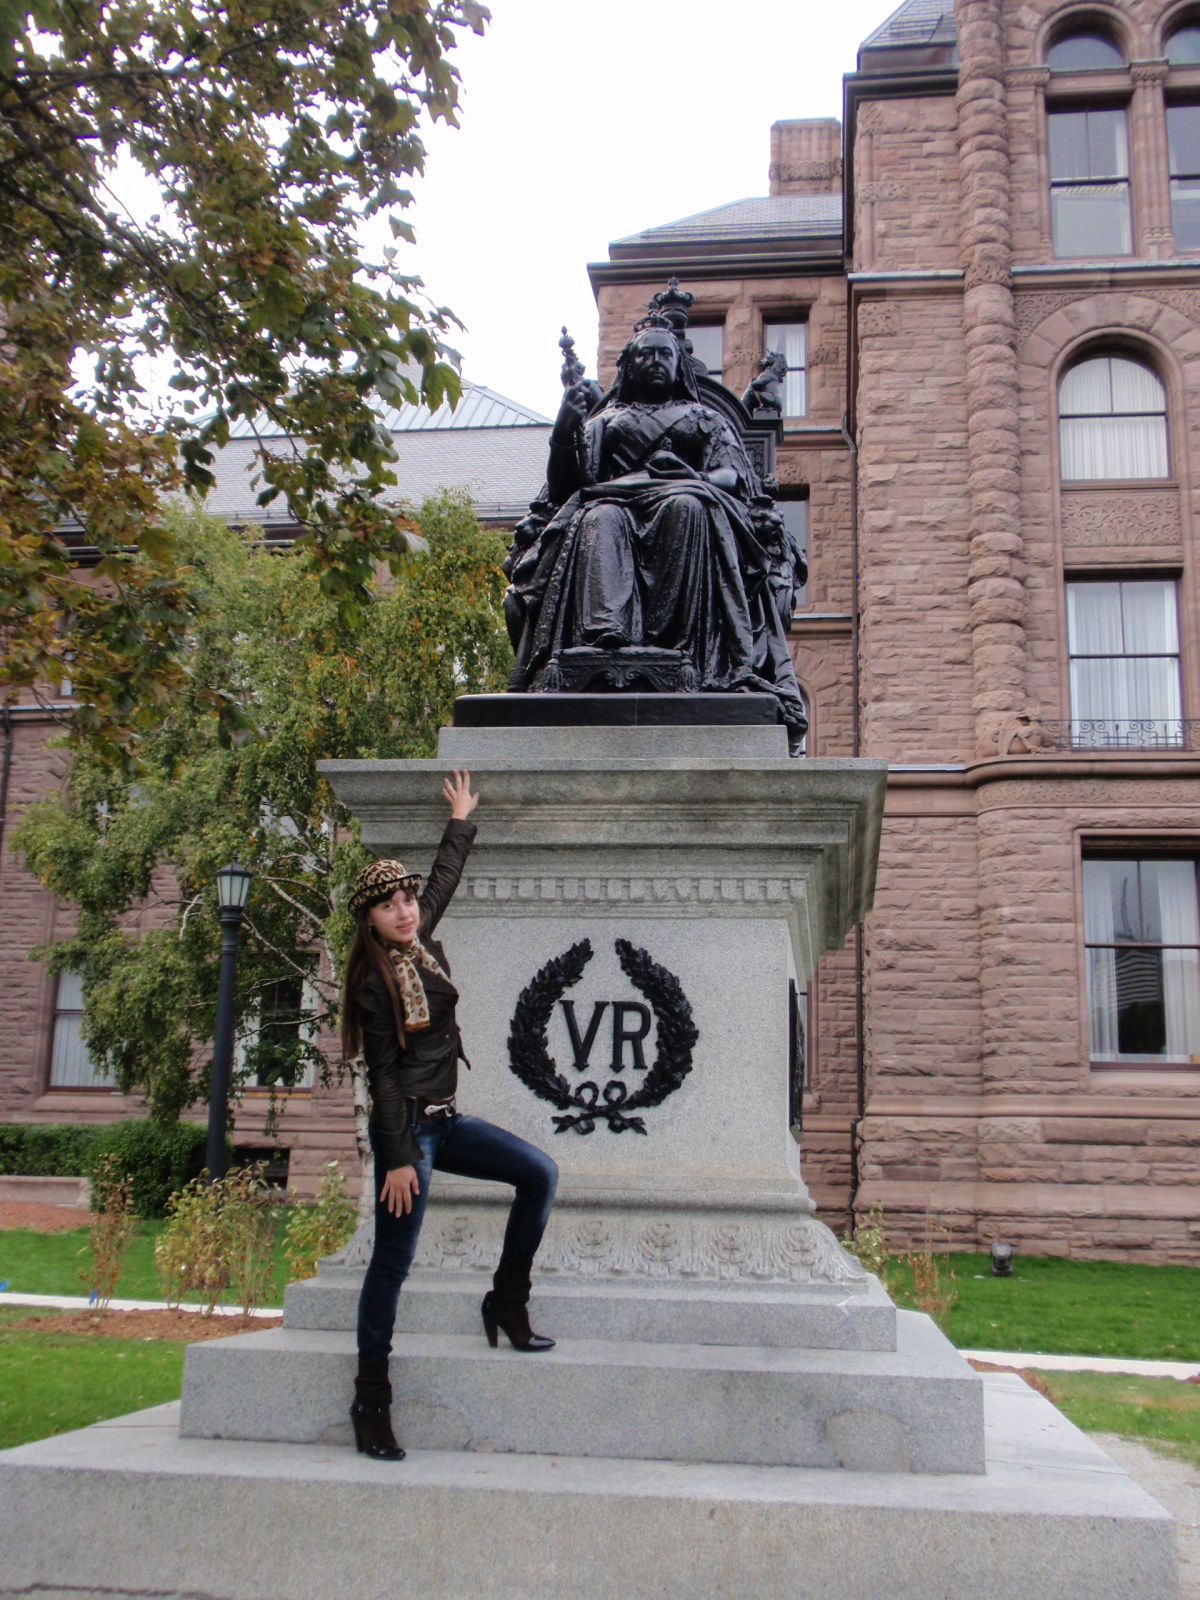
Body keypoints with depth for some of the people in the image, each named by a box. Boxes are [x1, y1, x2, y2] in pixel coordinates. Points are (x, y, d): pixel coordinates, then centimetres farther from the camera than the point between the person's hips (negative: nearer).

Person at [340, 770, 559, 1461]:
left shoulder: (423, 944, 8)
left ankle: (507, 1301, 11)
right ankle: (371, 1402, 3)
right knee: (393, 1262, -5)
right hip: (408, 1126, -9)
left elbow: (444, 881, 26)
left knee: (540, 1173, 4)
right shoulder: (374, 983, -13)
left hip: (445, 1120, 9)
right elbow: (385, 1075, -16)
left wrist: (462, 822, 37)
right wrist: (399, 1158, -19)